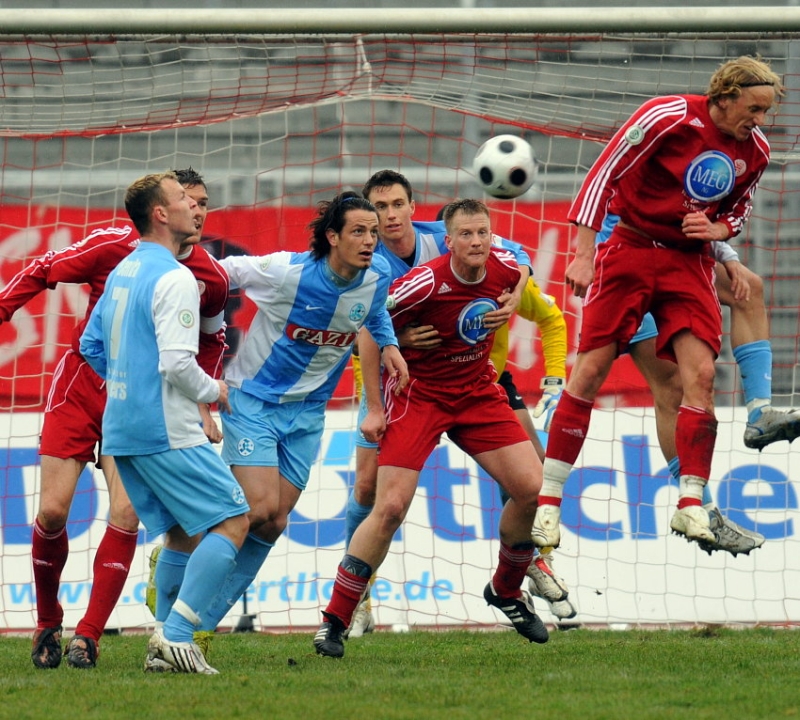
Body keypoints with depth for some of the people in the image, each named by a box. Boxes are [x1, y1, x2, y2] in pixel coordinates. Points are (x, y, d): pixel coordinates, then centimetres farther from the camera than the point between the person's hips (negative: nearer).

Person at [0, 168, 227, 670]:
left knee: (127, 512, -16)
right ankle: (47, 623, 18)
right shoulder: (114, 247, -14)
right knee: (52, 512, -5)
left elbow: (212, 338, 13)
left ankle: (89, 636, -7)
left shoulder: (210, 279, -6)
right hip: (82, 385, -1)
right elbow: (42, 272, -1)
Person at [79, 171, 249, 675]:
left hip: (120, 429, 9)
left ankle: (167, 642, 9)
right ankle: (176, 636, -14)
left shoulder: (122, 272, 14)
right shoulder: (174, 278, -15)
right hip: (166, 432, -9)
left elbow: (92, 346, 21)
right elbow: (177, 363, -22)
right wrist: (213, 391, -5)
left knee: (181, 532, 15)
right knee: (233, 519, -5)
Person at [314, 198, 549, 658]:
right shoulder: (425, 284, -24)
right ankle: (335, 621, -5)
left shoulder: (505, 268, -9)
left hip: (478, 392, 5)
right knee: (390, 508, -15)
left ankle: (507, 592, 18)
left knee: (531, 488, -7)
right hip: (418, 393, -5)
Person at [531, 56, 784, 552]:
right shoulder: (668, 117, -18)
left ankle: (691, 503, -9)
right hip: (630, 246, -4)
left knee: (701, 373, -12)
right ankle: (548, 501, 2)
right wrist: (584, 254, -18)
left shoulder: (756, 150, -1)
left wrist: (716, 229, -8)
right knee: (590, 370, -6)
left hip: (689, 260, 4)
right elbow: (604, 174, -14)